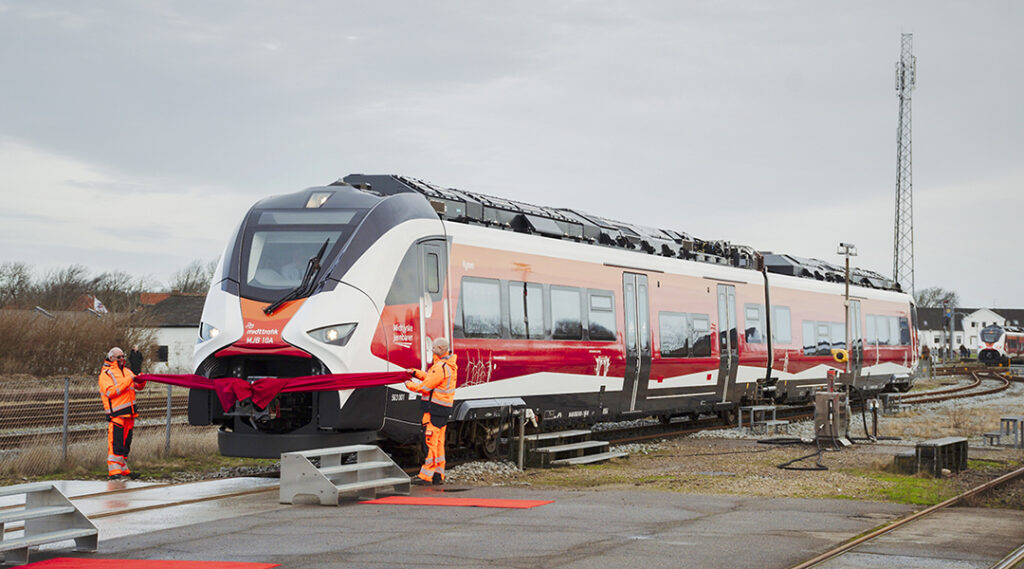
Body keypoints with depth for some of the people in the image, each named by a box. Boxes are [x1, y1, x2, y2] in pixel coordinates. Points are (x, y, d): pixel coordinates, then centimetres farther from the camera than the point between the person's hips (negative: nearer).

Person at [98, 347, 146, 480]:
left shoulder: (127, 371, 18)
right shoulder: (105, 374, -5)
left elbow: (139, 386, 20)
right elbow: (110, 392, -19)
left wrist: (141, 380, -4)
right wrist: (127, 381, -22)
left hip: (129, 414, 8)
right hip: (116, 414, -8)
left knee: (126, 443, 13)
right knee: (115, 443, -12)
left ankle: (123, 468, 22)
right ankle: (113, 471, -13)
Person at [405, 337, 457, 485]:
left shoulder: (440, 368, -20)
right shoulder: (450, 365, 12)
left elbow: (424, 387, -16)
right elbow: (431, 378, 23)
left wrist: (409, 384, 1)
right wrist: (415, 373, 20)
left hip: (435, 409, -10)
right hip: (445, 408, 10)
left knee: (430, 441, -8)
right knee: (438, 442, 14)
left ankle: (426, 476, -8)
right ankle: (438, 475, 18)